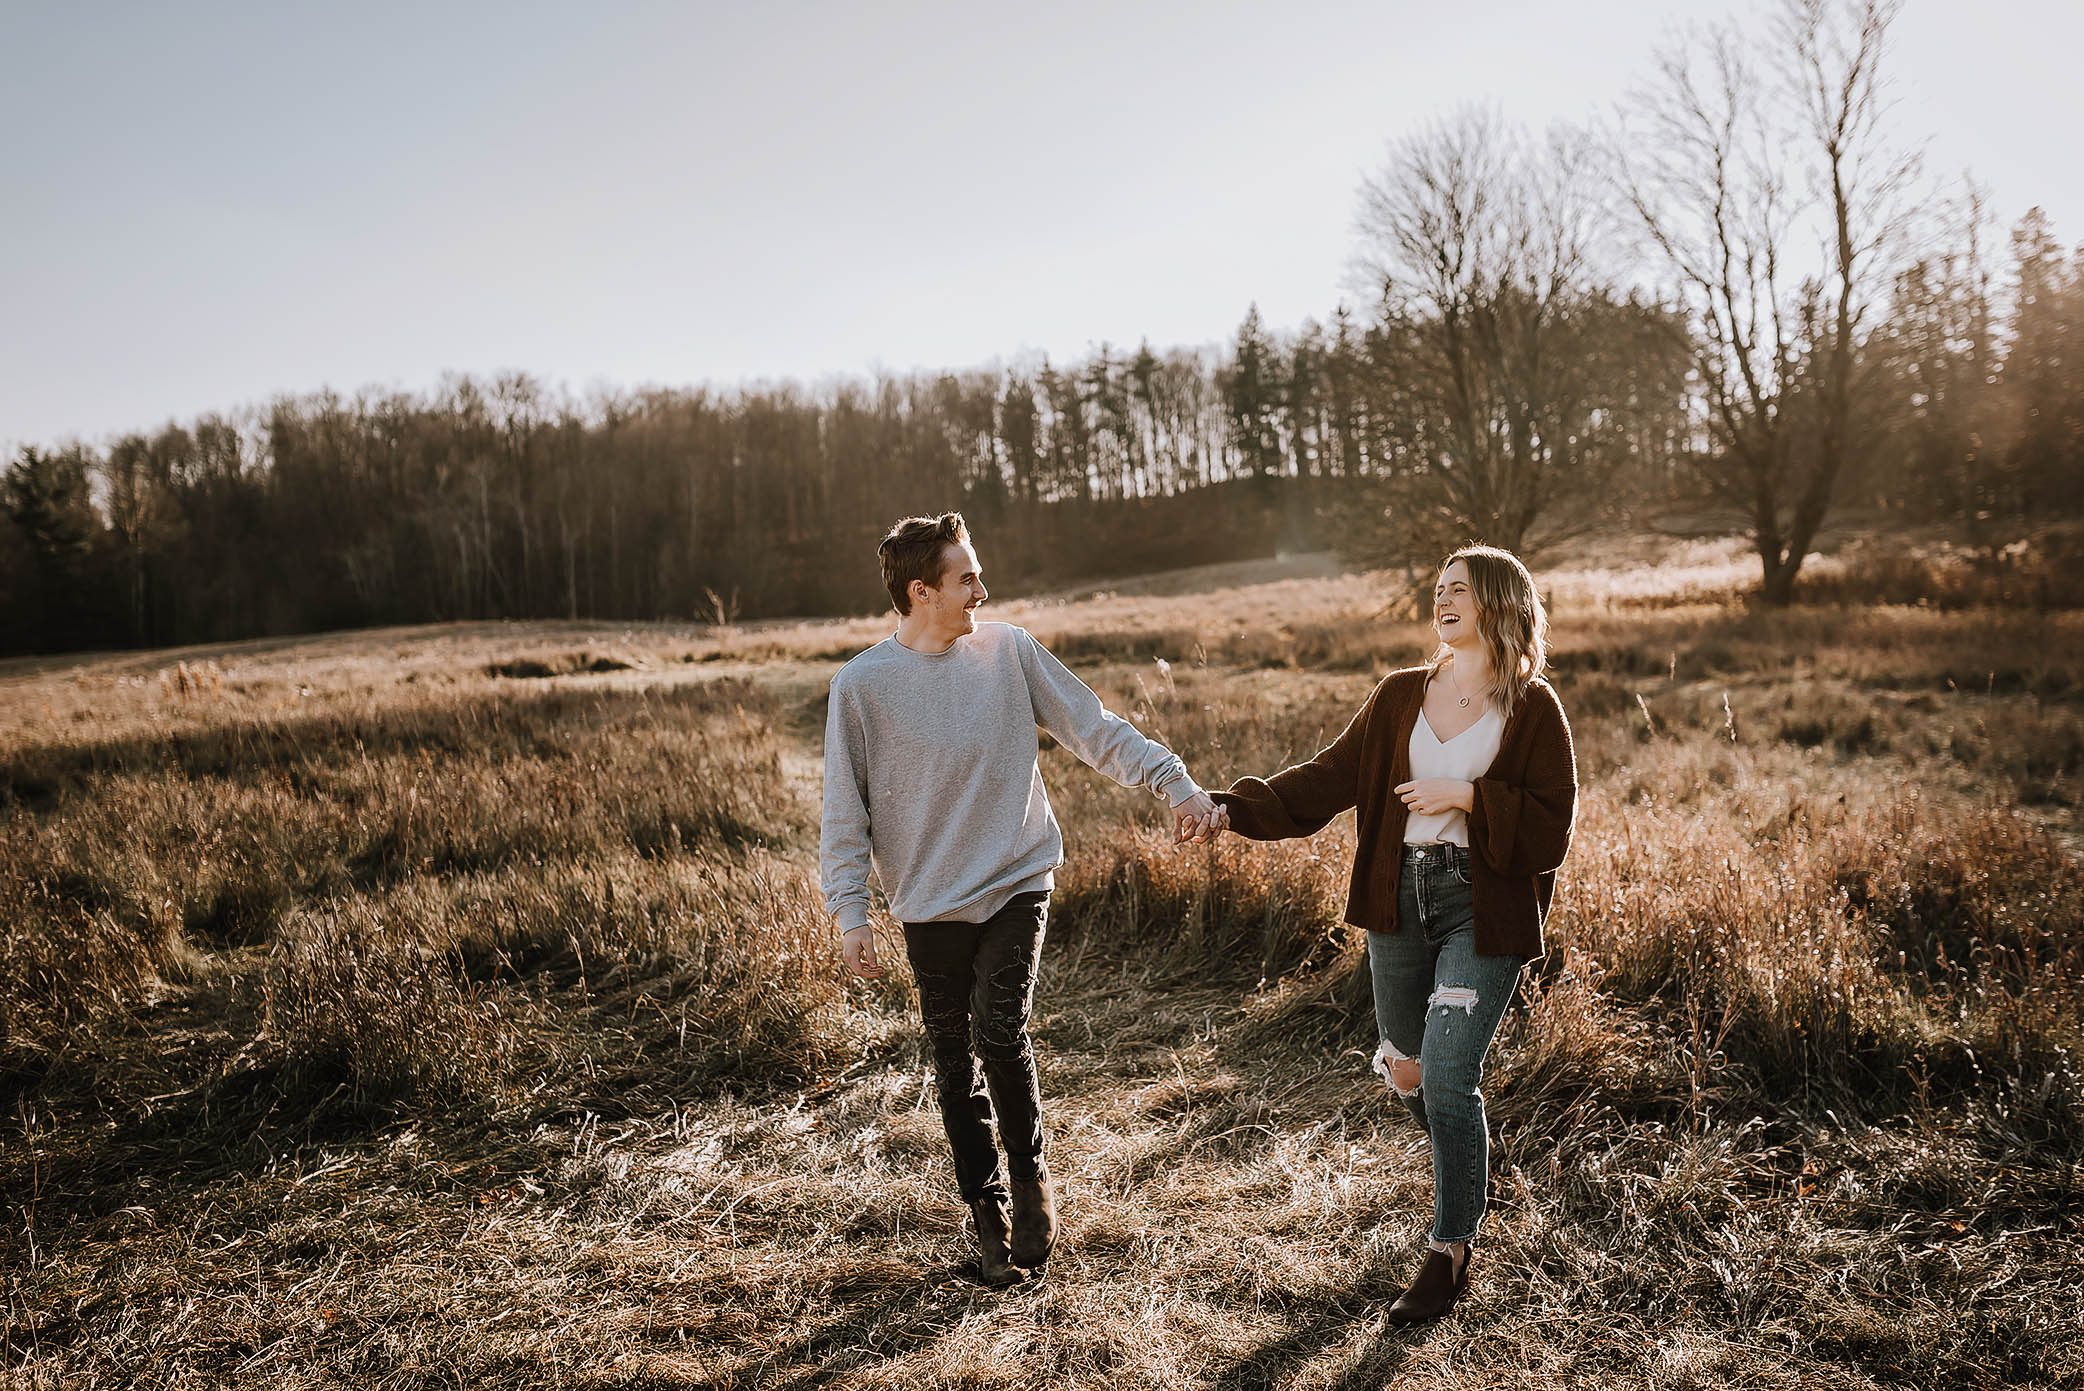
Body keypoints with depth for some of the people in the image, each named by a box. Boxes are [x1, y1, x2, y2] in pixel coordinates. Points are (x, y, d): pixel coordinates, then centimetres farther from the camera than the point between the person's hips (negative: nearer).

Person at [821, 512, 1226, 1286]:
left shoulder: (1009, 652, -2)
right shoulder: (862, 685, -6)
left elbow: (1095, 730, 1)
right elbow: (845, 812, -2)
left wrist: (1175, 782, -9)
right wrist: (849, 913, -7)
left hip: (1017, 883, 0)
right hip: (932, 904, 0)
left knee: (1001, 1036, -13)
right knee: (955, 1065, 9)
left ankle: (1030, 1173, 15)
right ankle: (988, 1210, 28)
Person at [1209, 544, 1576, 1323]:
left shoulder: (1533, 710, -3)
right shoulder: (1401, 696, 8)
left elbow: (1550, 831, -7)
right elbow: (1331, 778, 2)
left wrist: (1467, 797, -19)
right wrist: (1237, 807, -8)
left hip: (1483, 913, -5)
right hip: (1399, 902, 5)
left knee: (1447, 1076, -10)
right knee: (1404, 1068, 16)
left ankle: (1450, 1253, 8)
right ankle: (1470, 1163, 47)